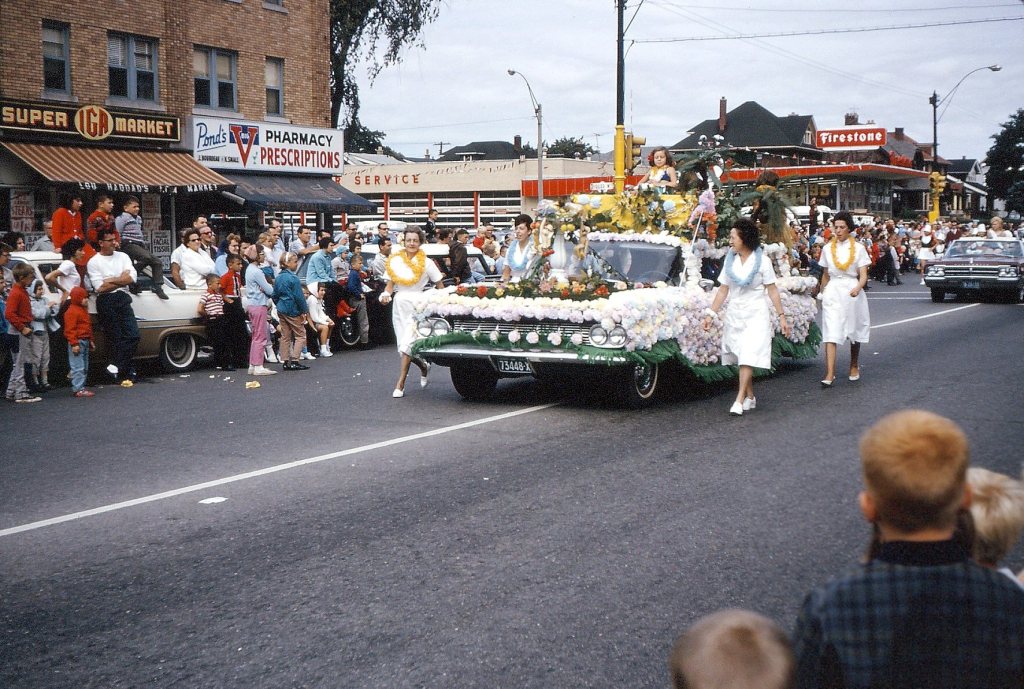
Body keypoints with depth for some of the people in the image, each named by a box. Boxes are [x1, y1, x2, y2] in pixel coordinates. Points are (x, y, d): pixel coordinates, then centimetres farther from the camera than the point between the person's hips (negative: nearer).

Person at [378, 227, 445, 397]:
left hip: (417, 305, -4)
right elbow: (391, 283, 12)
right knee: (403, 343, 9)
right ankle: (424, 367, 38)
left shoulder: (426, 263, -1)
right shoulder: (395, 261, 8)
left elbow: (439, 285, 2)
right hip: (399, 304, 4)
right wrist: (386, 295, -8)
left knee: (407, 344, -12)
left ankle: (400, 385, -9)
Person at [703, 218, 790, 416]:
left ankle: (740, 400, -15)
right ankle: (750, 397, 18)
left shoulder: (762, 260, -4)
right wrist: (711, 314, 4)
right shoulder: (730, 260, 8)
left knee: (748, 358, -12)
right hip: (735, 314, 5)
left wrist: (782, 317, -6)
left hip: (755, 314, -5)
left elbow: (772, 290, -3)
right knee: (742, 359, 7)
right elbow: (723, 290, 10)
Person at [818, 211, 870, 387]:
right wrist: (823, 294, 18)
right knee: (831, 334, -12)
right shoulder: (827, 249, 6)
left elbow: (863, 275, -5)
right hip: (833, 292, 0)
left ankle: (854, 367, 36)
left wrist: (857, 288, -24)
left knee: (854, 333, 14)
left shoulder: (858, 248, -1)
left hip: (853, 291, 0)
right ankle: (830, 374, -18)